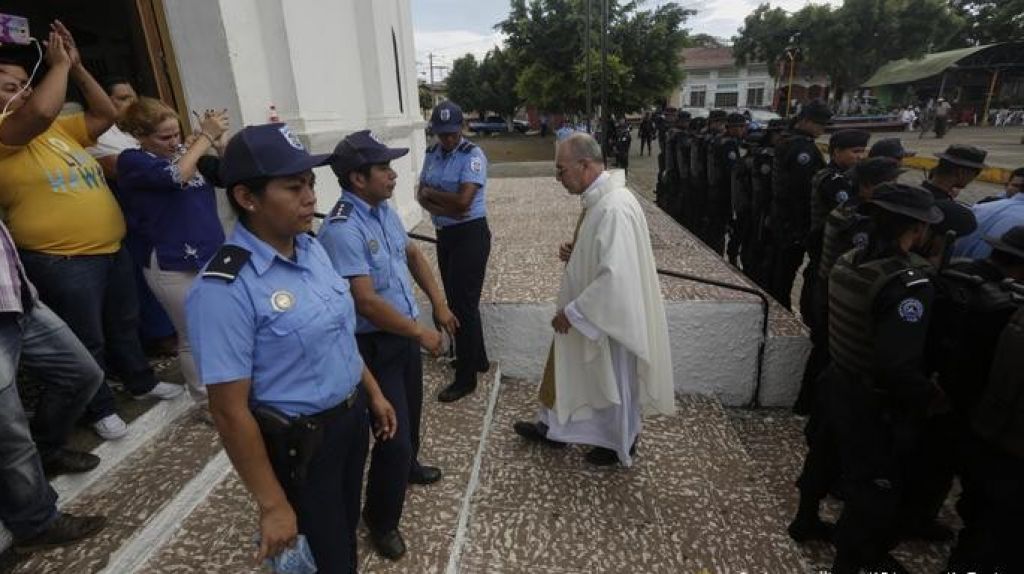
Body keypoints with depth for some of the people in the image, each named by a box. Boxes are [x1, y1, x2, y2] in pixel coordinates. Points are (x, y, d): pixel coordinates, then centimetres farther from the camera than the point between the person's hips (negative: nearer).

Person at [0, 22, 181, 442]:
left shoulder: (60, 130, 12)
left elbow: (105, 115, 14)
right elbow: (41, 110, -28)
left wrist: (77, 67, 5)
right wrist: (59, 64, -14)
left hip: (111, 249, 8)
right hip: (63, 263, -7)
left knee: (125, 323, 22)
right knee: (87, 342, 6)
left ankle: (141, 382, 40)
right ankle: (100, 410, 24)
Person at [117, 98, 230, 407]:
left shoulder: (184, 149, 9)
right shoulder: (132, 161, -7)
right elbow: (176, 175, -25)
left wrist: (216, 141, -8)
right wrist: (206, 136, -16)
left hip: (213, 256, 5)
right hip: (174, 266, -5)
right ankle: (208, 402, 23)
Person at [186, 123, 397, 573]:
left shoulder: (311, 248, -4)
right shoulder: (225, 290, -27)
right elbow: (230, 411, -23)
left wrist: (373, 393, 12)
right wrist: (272, 505, -16)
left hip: (351, 416, 7)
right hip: (299, 443, -6)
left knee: (347, 530, 29)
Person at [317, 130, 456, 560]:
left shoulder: (384, 210, 1)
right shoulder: (342, 230, -27)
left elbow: (412, 255, 15)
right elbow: (366, 303, -29)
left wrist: (438, 303, 9)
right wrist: (422, 334, -18)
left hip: (405, 333, 9)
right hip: (375, 345, -8)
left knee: (410, 413, 27)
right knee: (393, 431, 3)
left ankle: (406, 466, 56)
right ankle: (381, 519, 28)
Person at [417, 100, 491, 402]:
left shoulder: (472, 155, -14)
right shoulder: (431, 154, 8)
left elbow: (462, 200, -23)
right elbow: (421, 195, 5)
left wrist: (431, 193, -7)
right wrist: (442, 208, -15)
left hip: (470, 234, -8)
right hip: (444, 234, 8)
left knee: (464, 303, -3)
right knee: (455, 299, 16)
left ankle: (466, 377, 10)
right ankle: (478, 358, 35)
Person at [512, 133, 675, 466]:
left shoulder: (614, 208, -29)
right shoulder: (597, 198, 2)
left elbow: (615, 277, -33)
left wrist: (572, 312, -23)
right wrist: (573, 251, -3)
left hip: (610, 315, -9)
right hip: (590, 311, 9)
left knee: (615, 381, 14)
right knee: (570, 368, 23)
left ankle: (621, 445, 39)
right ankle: (553, 427, 44)